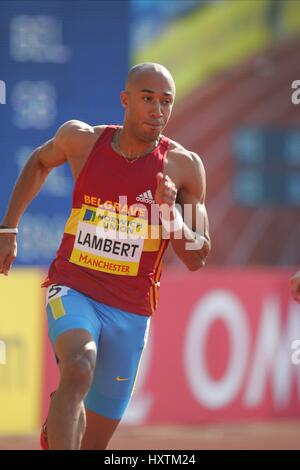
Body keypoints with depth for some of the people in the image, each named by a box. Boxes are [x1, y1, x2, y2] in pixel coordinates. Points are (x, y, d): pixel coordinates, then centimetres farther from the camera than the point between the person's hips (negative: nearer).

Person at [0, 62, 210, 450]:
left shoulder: (183, 166, -6)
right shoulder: (82, 140, -4)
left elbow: (196, 259, -2)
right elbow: (39, 162, 21)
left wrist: (170, 213, -20)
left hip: (130, 309, 1)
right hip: (73, 290, -1)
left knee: (95, 439, 11)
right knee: (79, 370, -36)